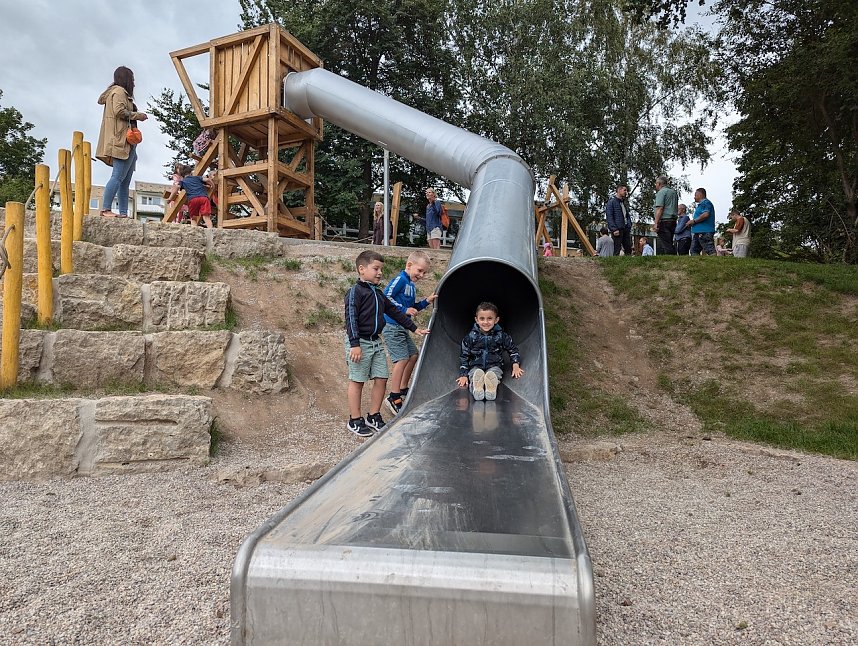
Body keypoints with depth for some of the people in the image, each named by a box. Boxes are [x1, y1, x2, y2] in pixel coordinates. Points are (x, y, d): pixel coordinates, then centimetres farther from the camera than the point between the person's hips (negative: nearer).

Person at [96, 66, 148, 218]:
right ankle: (106, 209, -20)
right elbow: (119, 111, -15)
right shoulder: (119, 91, -2)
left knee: (125, 180, 6)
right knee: (118, 176, -16)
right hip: (122, 141, -11)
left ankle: (123, 212, 5)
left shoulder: (121, 92, 28)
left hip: (128, 143, 11)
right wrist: (137, 115, -4)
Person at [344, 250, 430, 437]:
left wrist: (414, 328, 23)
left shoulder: (378, 293, 15)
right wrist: (354, 344, -22)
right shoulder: (355, 292, -9)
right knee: (357, 381, 1)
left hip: (376, 342, 8)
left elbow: (395, 312, 22)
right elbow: (351, 318, -16)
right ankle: (355, 421, 10)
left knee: (381, 379, 7)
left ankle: (373, 417, 20)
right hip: (360, 342, -8)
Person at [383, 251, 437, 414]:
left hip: (402, 327, 10)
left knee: (413, 355, 15)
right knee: (402, 358, -14)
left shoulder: (411, 285, 15)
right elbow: (386, 297, -23)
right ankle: (393, 398, -9)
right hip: (392, 326, -10)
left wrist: (426, 302, 9)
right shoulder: (400, 280, -14)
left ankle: (403, 390, 29)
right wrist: (404, 309, -23)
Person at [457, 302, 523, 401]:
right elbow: (464, 356, 5)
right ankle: (477, 390, -63)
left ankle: (491, 390, -64)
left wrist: (516, 365, 3)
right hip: (476, 366, 0)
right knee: (476, 373, -35)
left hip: (494, 366, 0)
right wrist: (463, 375, -3)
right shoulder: (470, 337, -1)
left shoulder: (501, 336, 1)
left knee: (493, 374, -36)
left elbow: (513, 350, 16)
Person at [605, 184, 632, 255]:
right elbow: (609, 217, -11)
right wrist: (614, 229, -19)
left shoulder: (624, 203, 24)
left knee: (628, 249, 4)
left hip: (626, 229, 8)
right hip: (617, 229, -8)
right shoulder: (611, 202, -2)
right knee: (616, 250, -9)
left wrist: (629, 227, 11)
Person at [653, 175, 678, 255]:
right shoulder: (674, 192, 21)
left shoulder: (661, 192, -5)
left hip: (664, 221, -9)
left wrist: (656, 223, -18)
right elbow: (677, 209, 25)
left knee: (666, 244, -11)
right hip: (673, 221, 9)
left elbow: (660, 208, -15)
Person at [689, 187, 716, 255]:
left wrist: (694, 221, -14)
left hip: (705, 232, -11)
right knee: (694, 251, 8)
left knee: (710, 251, -16)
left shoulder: (706, 202, -6)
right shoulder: (700, 205, 25)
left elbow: (706, 214, -22)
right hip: (698, 232, 11)